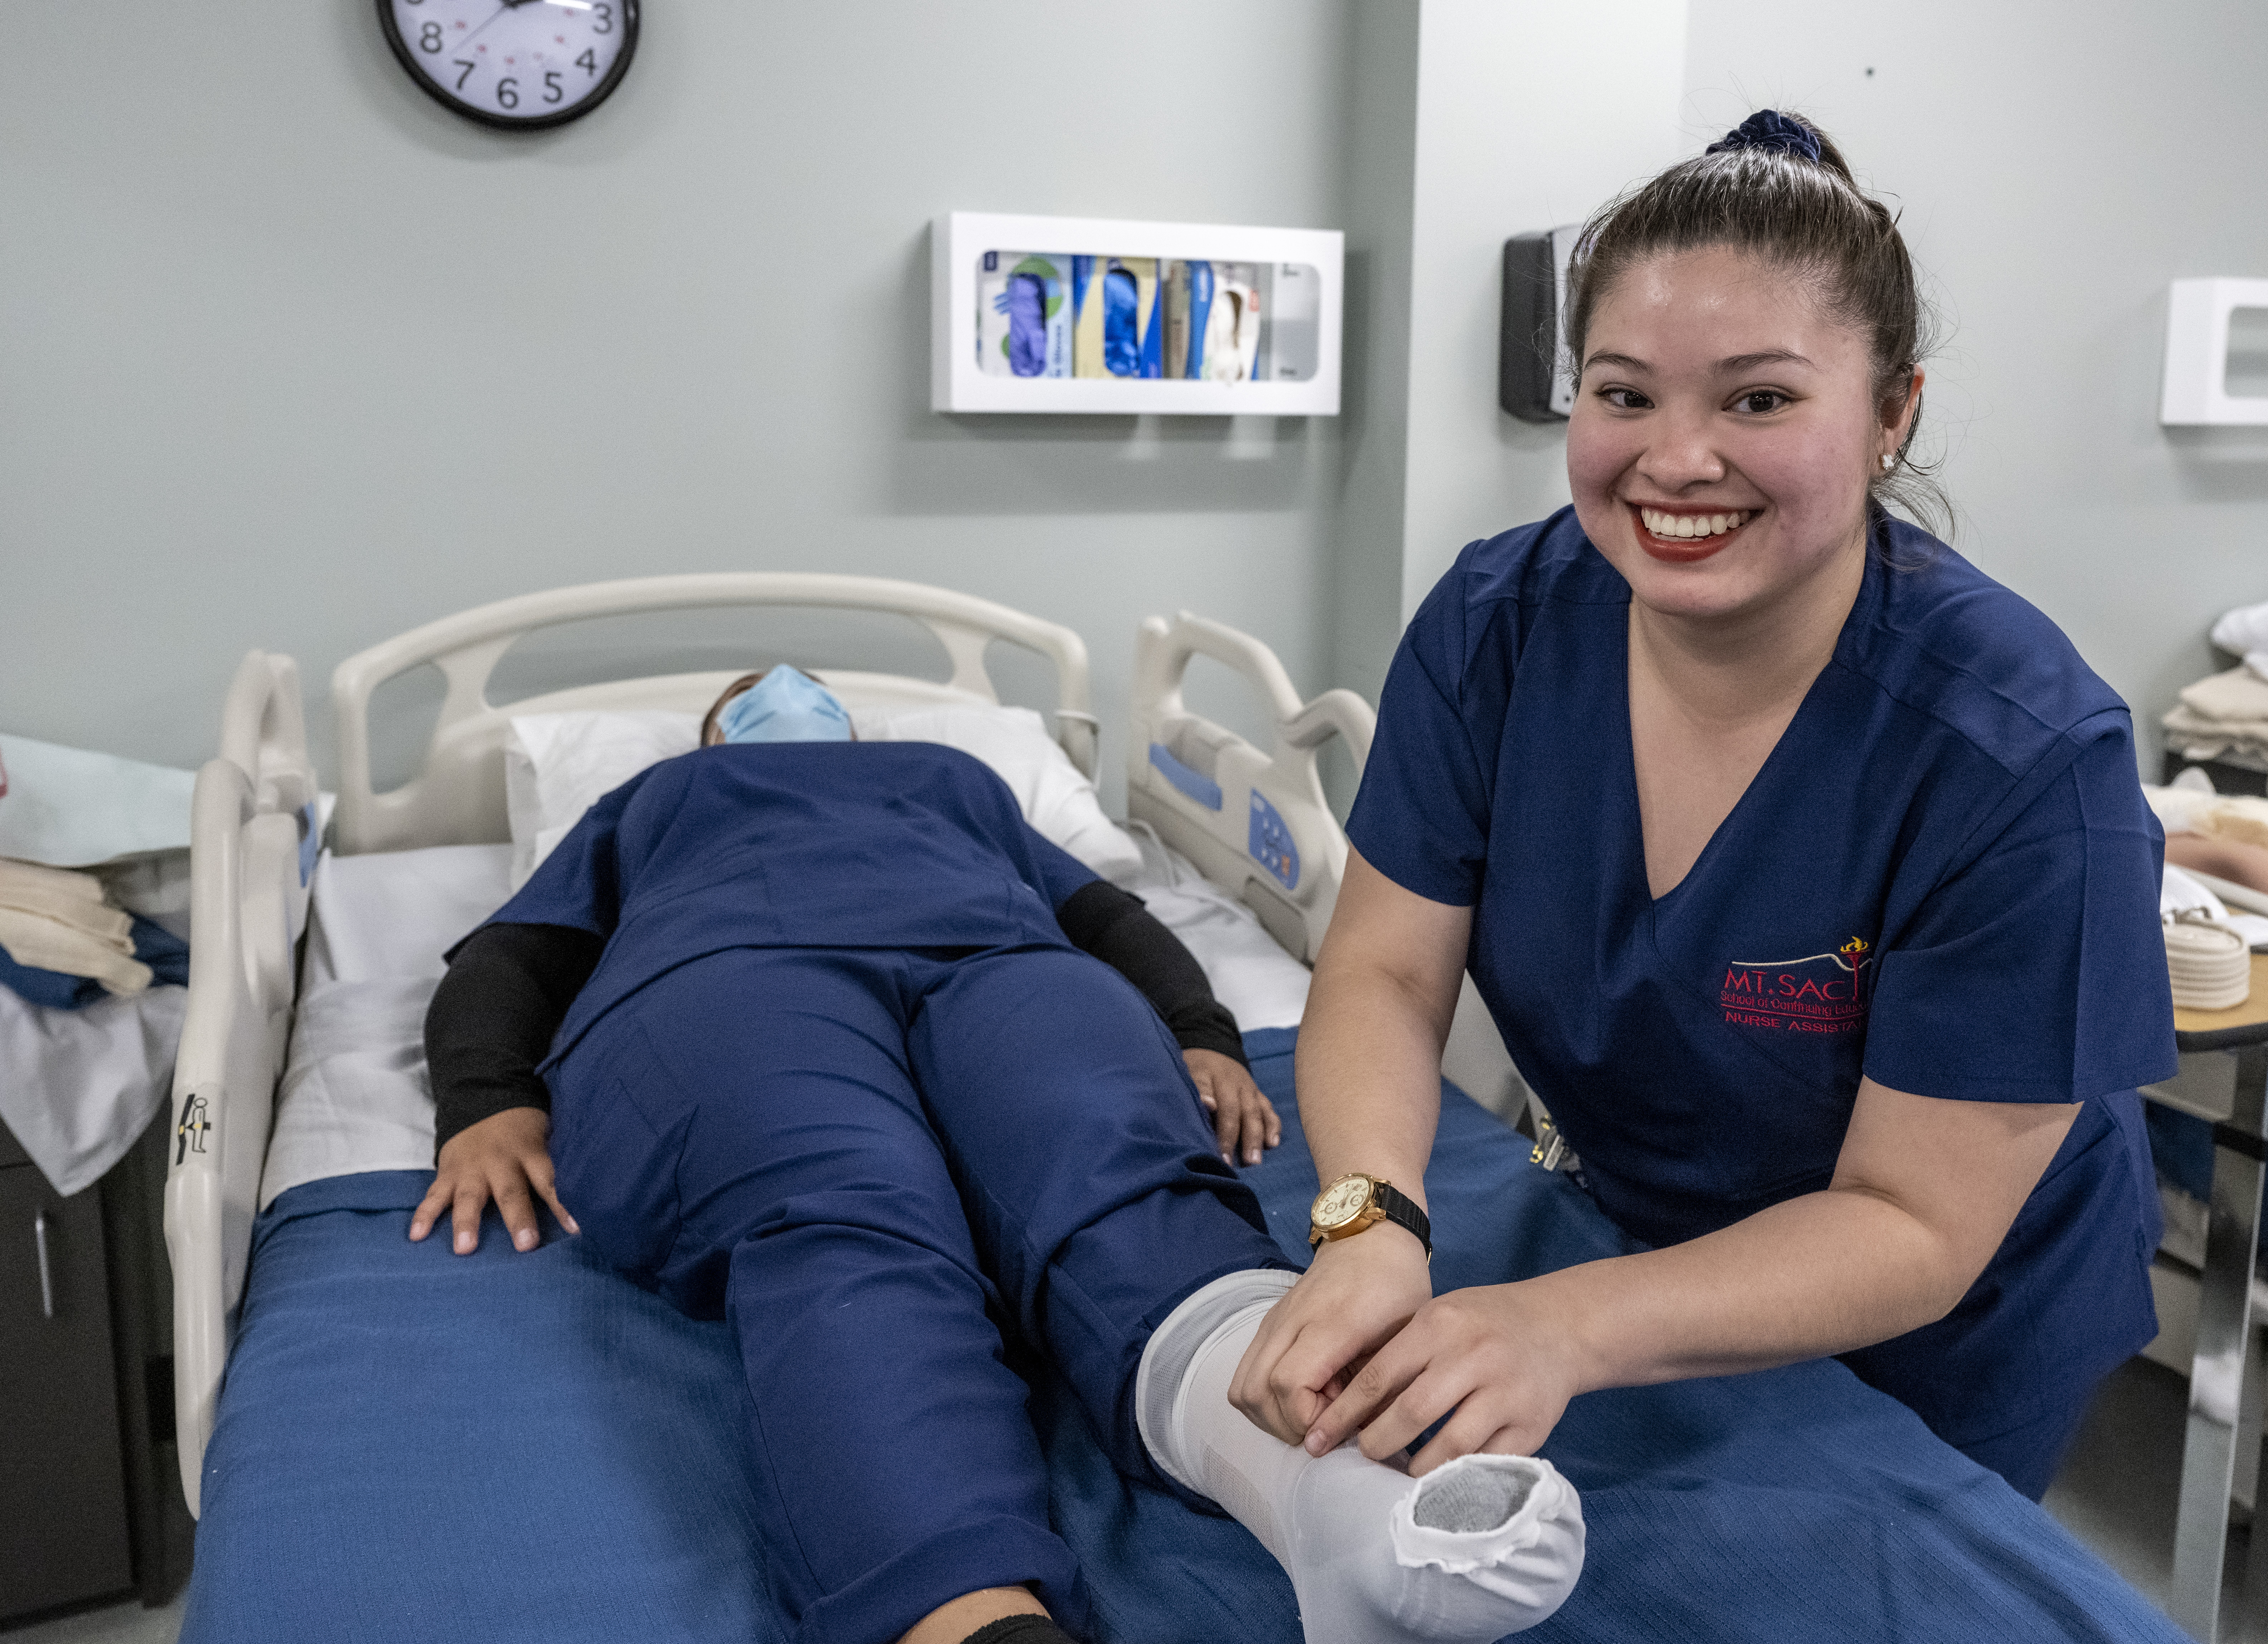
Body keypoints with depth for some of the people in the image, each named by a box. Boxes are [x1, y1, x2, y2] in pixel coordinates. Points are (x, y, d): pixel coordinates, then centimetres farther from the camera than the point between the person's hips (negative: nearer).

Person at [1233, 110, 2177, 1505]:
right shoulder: (1494, 625, -19)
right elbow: (1385, 971, -17)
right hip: (1626, 1221, 3)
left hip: (1939, 1365, -3)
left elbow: (1910, 1230, -27)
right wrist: (1372, 1223, -38)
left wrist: (1572, 1330, -42)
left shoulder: (2024, 758, -31)